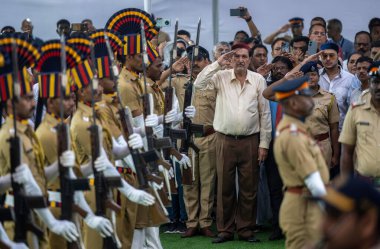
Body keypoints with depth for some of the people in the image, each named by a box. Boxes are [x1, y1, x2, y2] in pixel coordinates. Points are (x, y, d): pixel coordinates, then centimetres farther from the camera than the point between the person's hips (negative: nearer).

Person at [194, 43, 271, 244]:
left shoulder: (258, 80, 2)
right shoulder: (221, 77, 2)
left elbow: (265, 113, 3)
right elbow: (198, 84, -13)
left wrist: (264, 144, 0)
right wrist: (218, 63, -13)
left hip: (250, 141, 0)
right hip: (225, 140, 0)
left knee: (249, 188, 5)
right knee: (225, 187, 5)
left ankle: (246, 229, 14)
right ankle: (225, 229, 13)